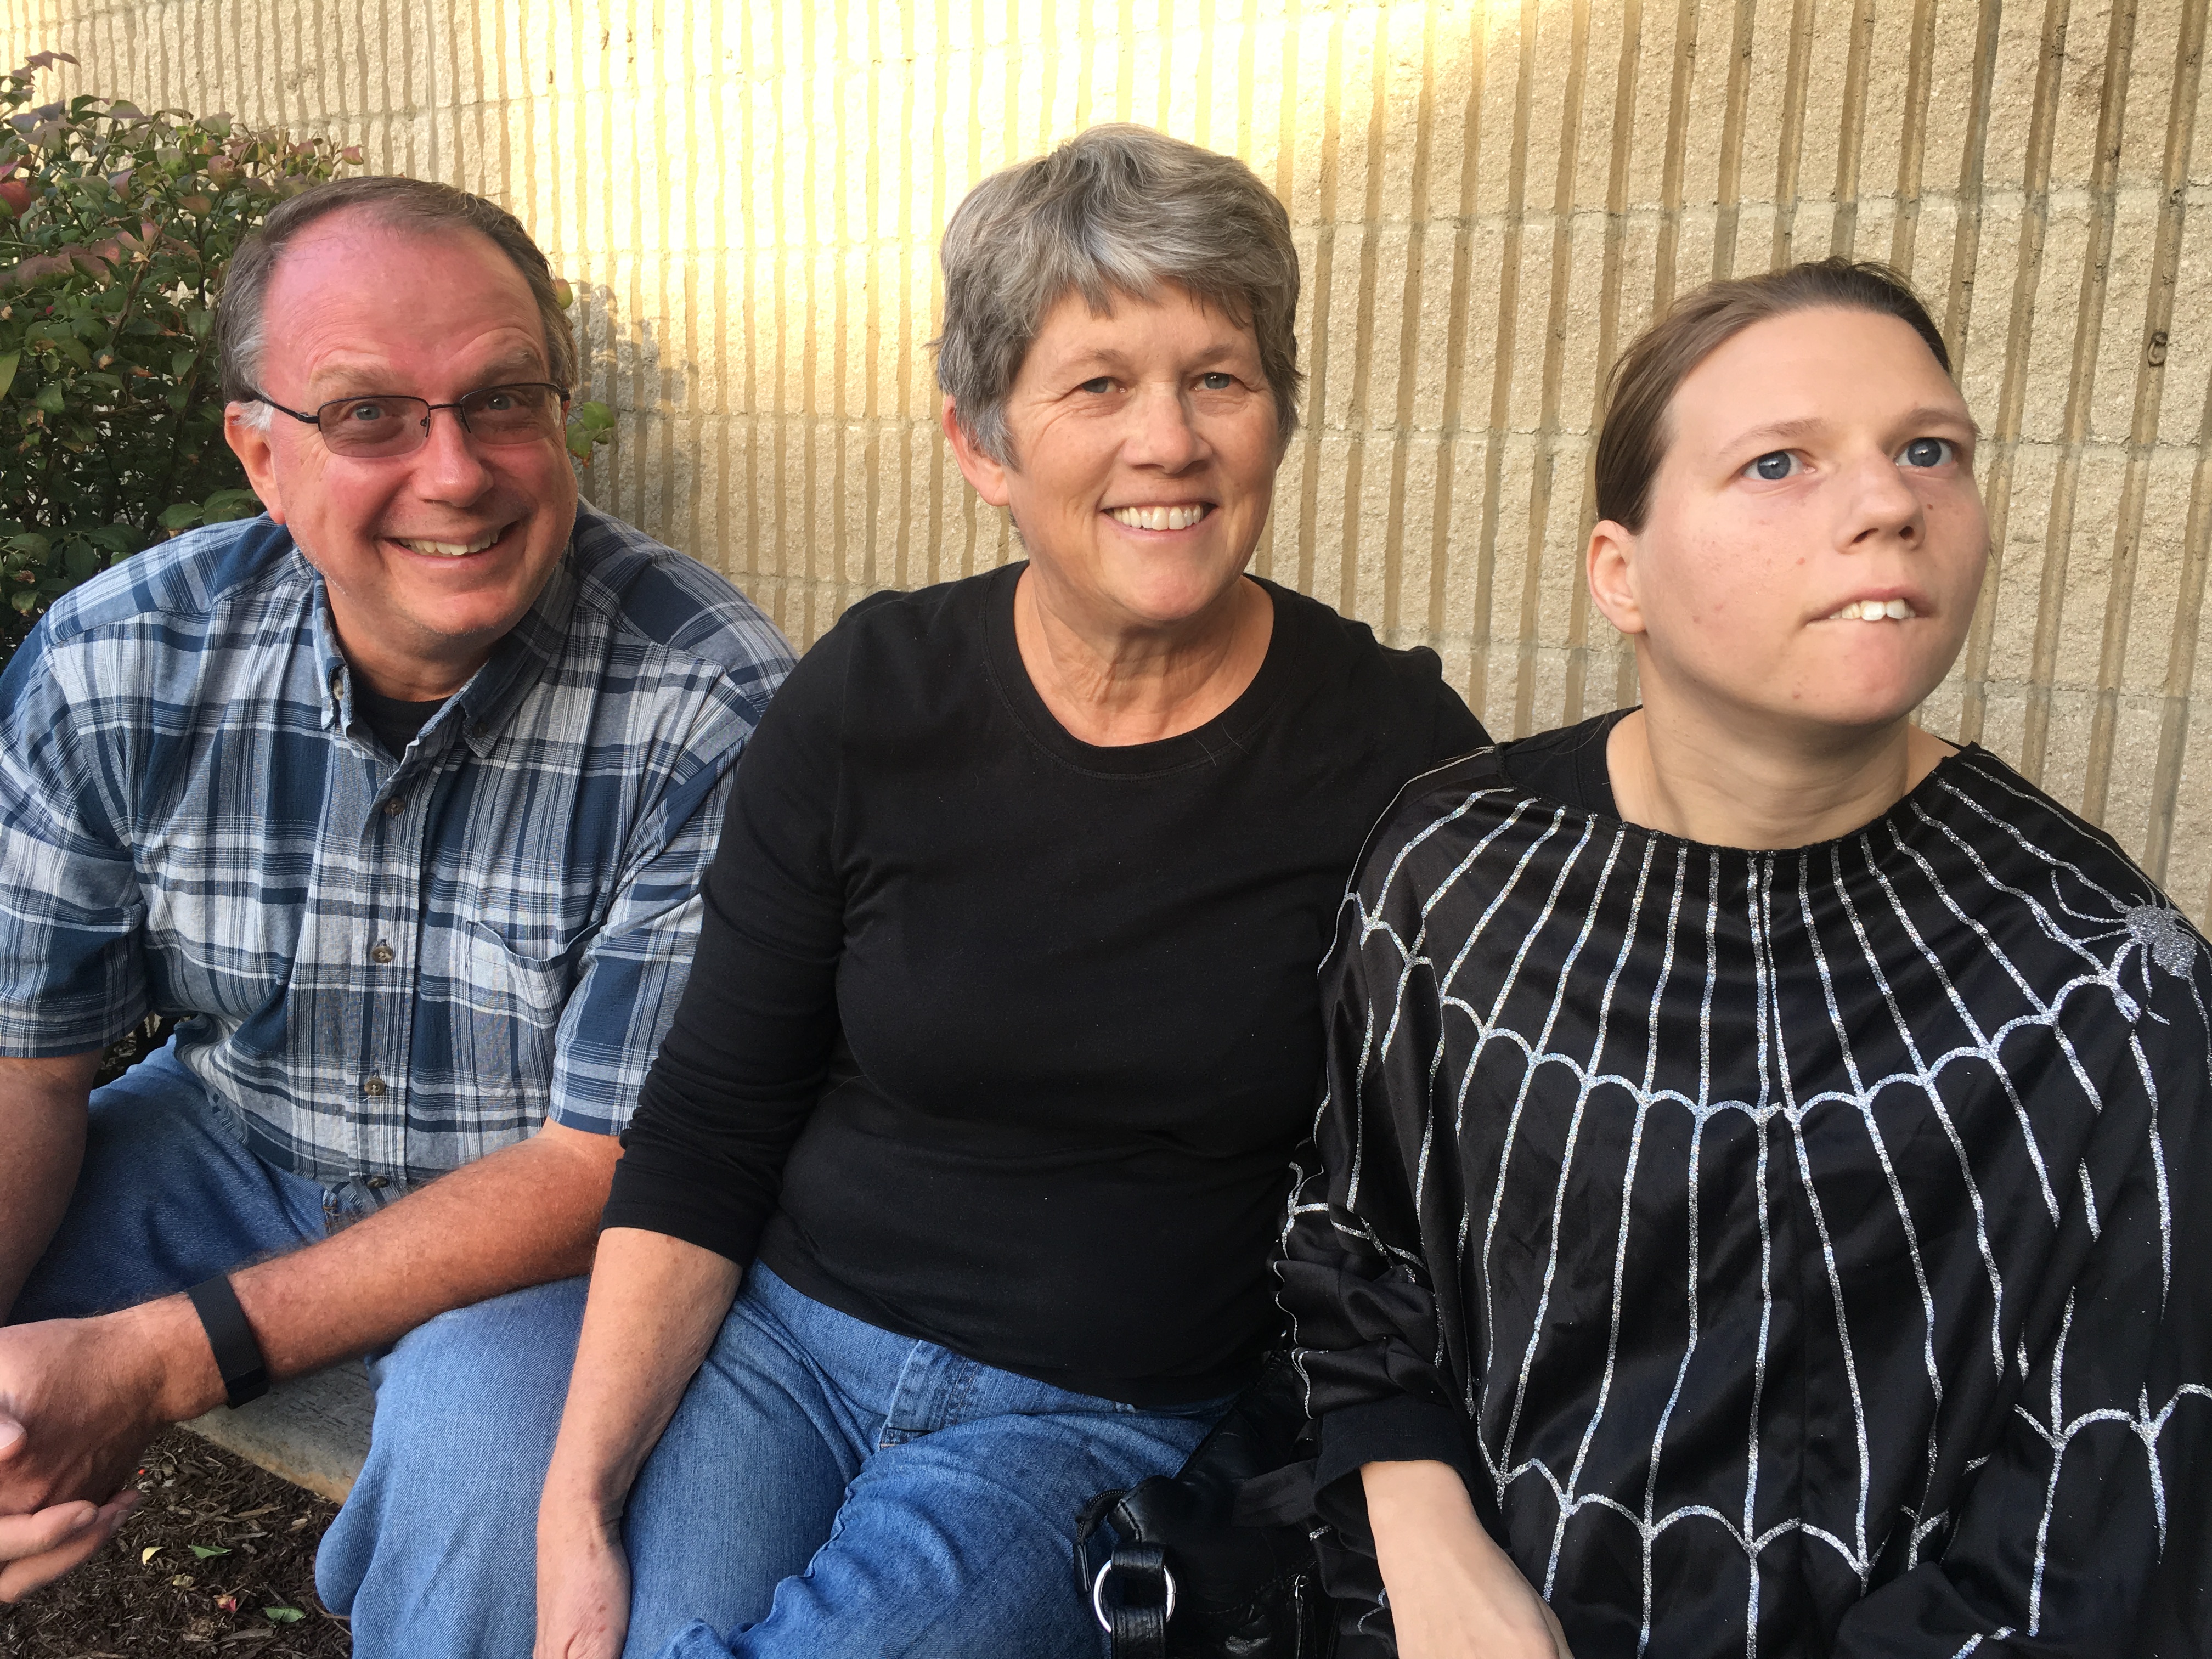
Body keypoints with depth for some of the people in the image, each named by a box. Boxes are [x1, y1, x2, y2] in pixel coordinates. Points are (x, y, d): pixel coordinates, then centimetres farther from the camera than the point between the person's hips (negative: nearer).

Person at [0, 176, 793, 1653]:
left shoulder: (712, 706, -26)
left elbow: (611, 1164, -23)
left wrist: (167, 1357, -27)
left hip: (554, 1224, -4)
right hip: (229, 1145, 5)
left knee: (490, 1445, -32)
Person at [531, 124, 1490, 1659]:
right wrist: (580, 1500, -9)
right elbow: (706, 1128, -2)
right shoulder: (870, 698, -6)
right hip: (780, 1341, 2)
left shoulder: (1397, 755, -9)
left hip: (1107, 1419, -1)